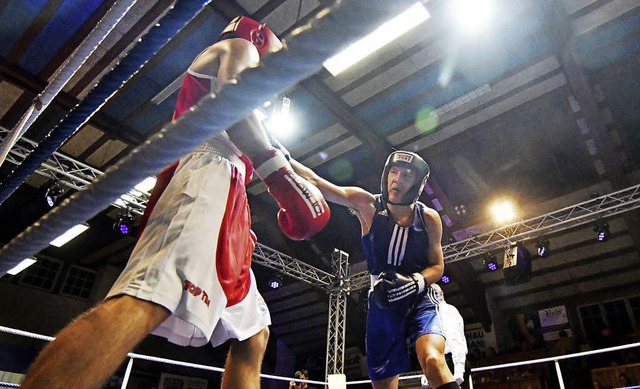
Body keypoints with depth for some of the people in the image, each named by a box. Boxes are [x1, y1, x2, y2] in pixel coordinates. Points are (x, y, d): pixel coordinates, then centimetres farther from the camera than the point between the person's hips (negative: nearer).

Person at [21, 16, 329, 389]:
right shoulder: (239, 47, 17)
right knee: (147, 302, -32)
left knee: (253, 335, 6)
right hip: (211, 171, -10)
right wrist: (279, 172, -18)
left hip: (227, 203, 10)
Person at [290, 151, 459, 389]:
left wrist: (416, 282, -18)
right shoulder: (367, 205, -9)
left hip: (420, 302, 0)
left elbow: (437, 267, 3)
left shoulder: (429, 218, -6)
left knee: (433, 361, -29)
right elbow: (313, 182, -19)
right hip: (382, 304, 1)